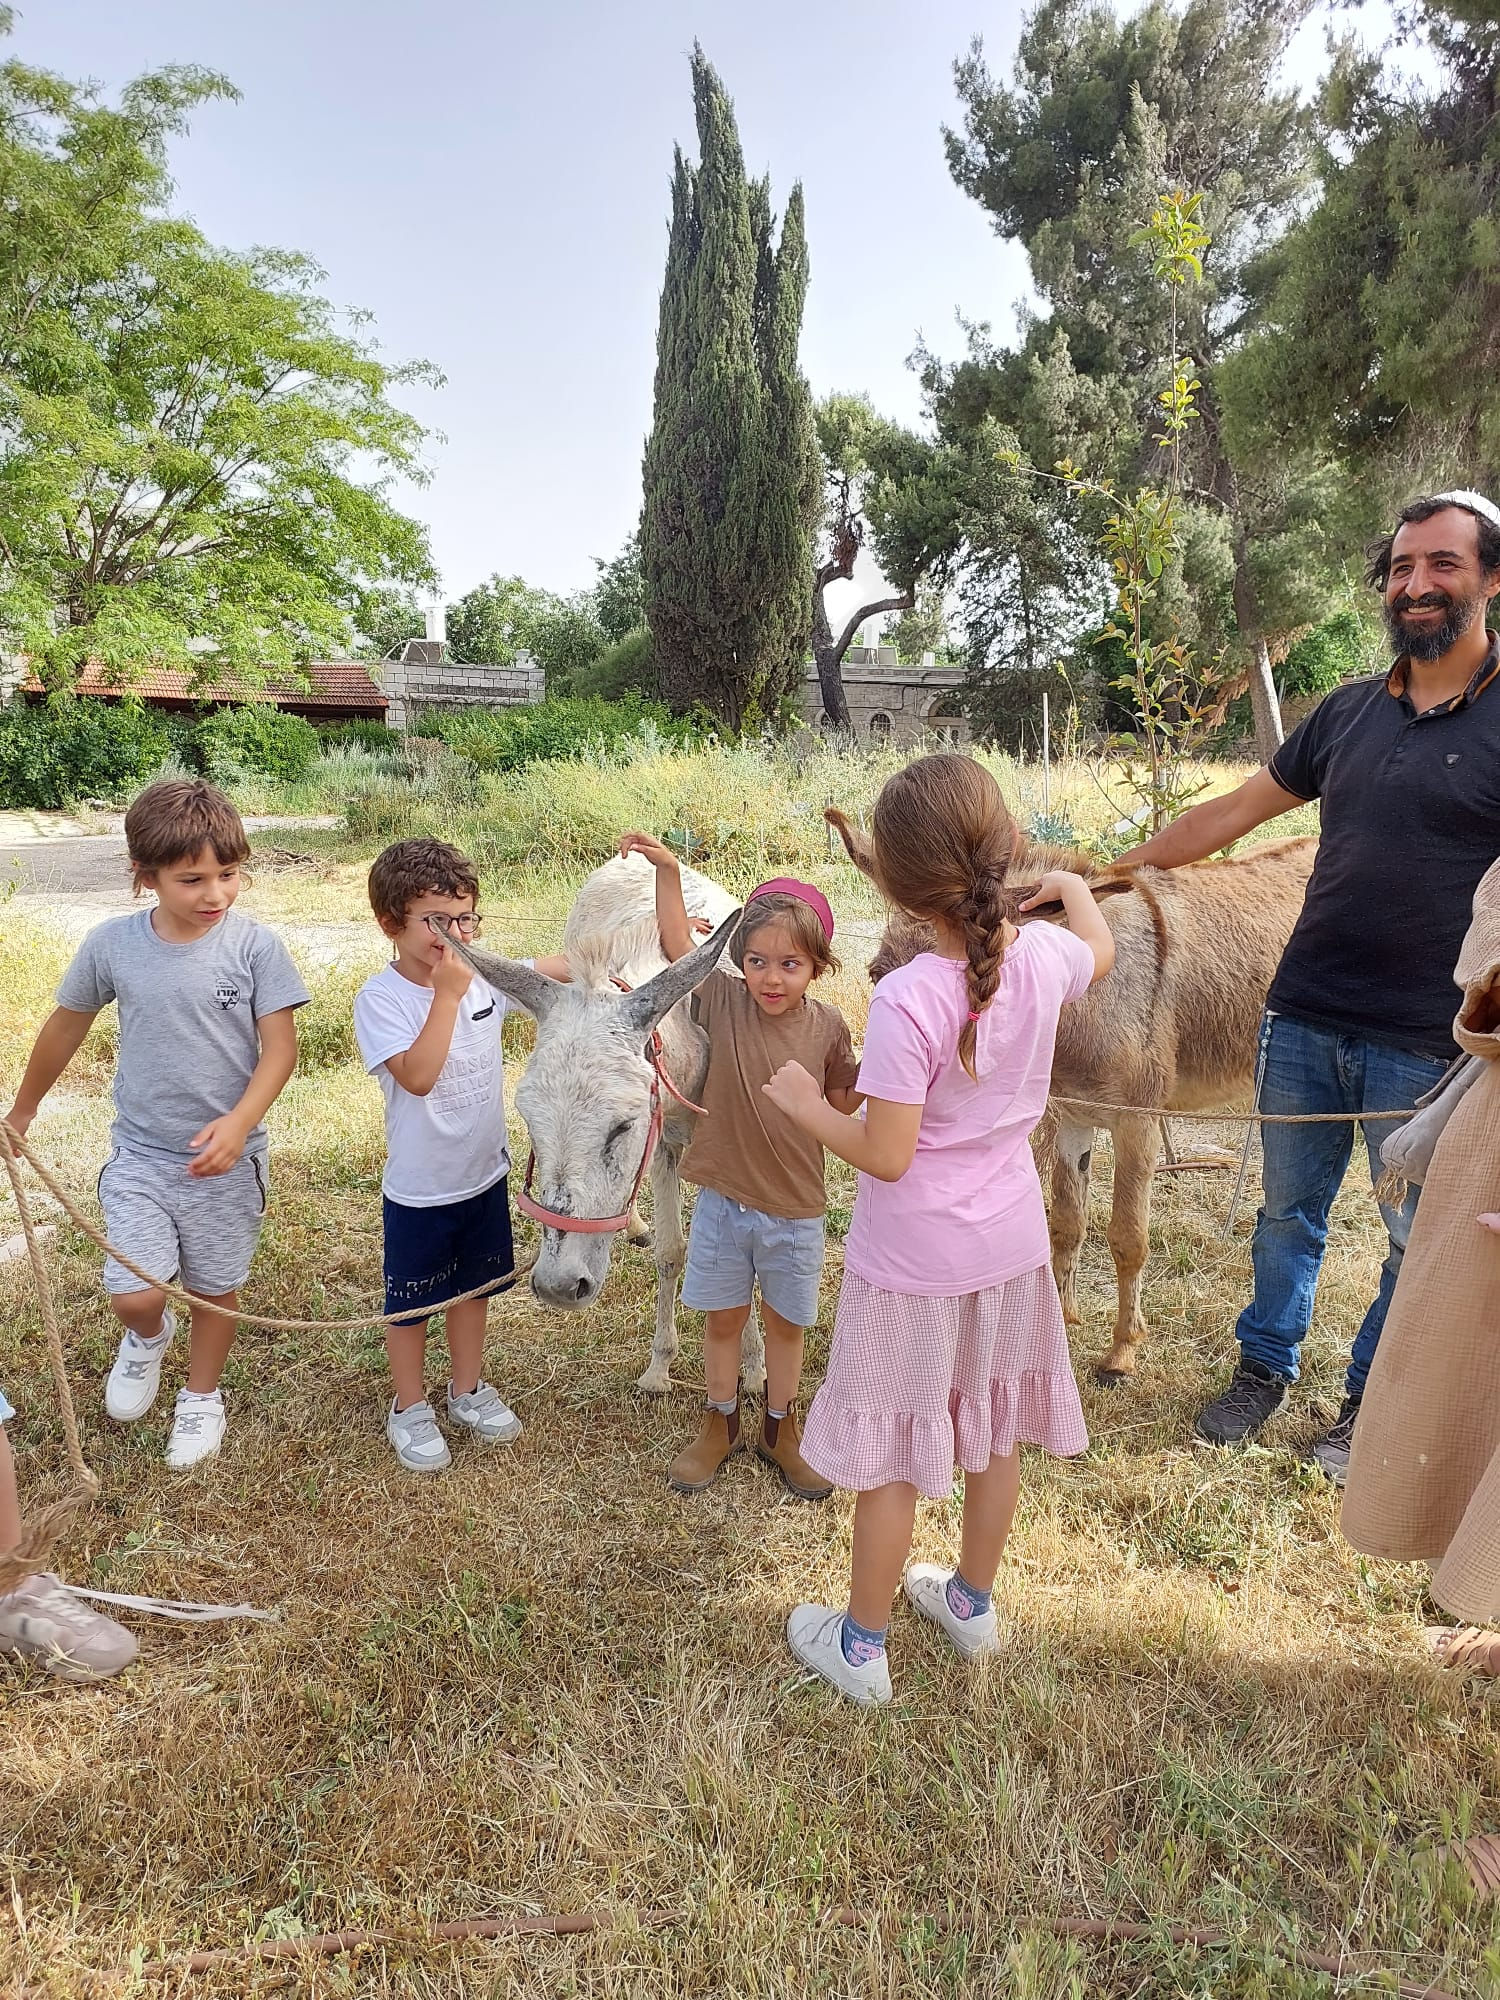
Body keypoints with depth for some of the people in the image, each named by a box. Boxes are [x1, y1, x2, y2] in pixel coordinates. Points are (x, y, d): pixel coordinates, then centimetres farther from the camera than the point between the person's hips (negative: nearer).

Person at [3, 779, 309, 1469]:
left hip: (225, 1157, -1)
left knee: (214, 1288, 14)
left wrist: (239, 1122, -29)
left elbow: (280, 1047, -13)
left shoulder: (255, 945, -14)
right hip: (139, 1154, 1)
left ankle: (201, 1395, 41)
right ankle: (148, 1337, 32)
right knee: (133, 1295, -6)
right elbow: (65, 1028, 8)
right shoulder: (112, 944, -8)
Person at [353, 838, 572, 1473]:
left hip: (486, 1174, 5)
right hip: (419, 1189, -5)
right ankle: (409, 1408, 37)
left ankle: (468, 1390, 45)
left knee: (476, 1286, 23)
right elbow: (418, 1075, -34)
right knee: (413, 1302, 14)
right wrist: (447, 993, -33)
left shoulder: (488, 975, -7)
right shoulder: (380, 999, -21)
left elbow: (560, 968, 7)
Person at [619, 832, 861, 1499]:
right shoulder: (724, 1002, -10)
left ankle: (780, 1429, 39)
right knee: (723, 1318, 17)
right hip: (723, 1200, 0)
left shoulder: (828, 1026, -8)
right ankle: (720, 1425, 39)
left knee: (785, 1323, 18)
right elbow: (677, 941, -11)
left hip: (795, 1207, 0)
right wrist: (667, 869, -20)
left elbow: (844, 1104, 1)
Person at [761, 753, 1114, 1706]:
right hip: (1010, 1244, 6)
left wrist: (806, 1105, -8)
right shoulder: (1044, 957, -10)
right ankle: (972, 1602, 46)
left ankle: (862, 1646, 32)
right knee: (994, 1434, 23)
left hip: (915, 1262, -6)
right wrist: (1073, 887, 33)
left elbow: (885, 1154, -24)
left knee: (889, 1456, 12)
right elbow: (1101, 953, 16)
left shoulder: (909, 1000, -28)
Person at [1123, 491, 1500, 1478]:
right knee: (1288, 1213, 16)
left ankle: (1371, 1402, 33)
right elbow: (1235, 811, 12)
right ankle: (1266, 1368, 35)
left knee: (1419, 1238, 13)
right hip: (1304, 1024, 4)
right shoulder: (1349, 712, 7)